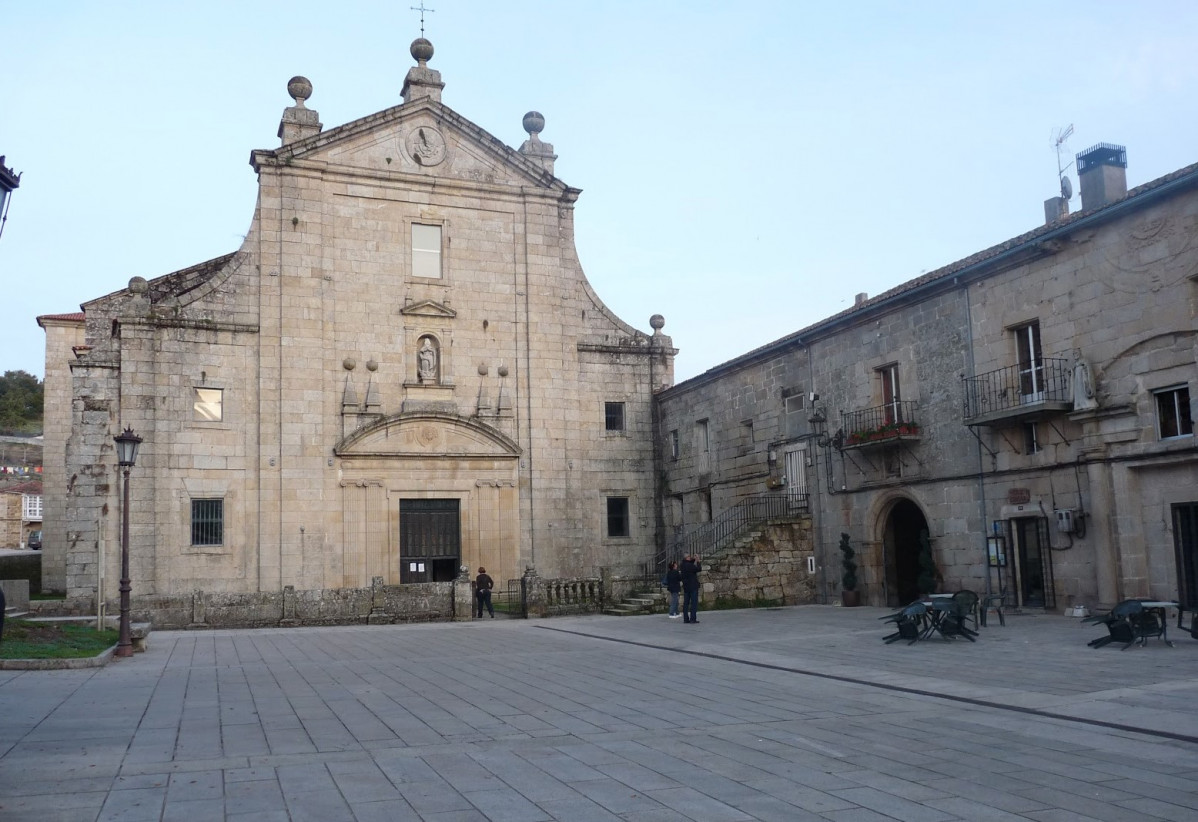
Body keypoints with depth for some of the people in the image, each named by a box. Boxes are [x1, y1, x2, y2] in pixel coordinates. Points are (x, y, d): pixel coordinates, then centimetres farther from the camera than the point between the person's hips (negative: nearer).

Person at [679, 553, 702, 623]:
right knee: (694, 602, -3)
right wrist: (697, 562, -1)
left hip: (686, 586, 8)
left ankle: (685, 618, 9)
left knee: (686, 603, 9)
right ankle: (693, 618, -7)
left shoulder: (682, 566, 6)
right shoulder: (689, 565, -19)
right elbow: (699, 569, -14)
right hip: (693, 586, -8)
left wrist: (694, 560, 10)